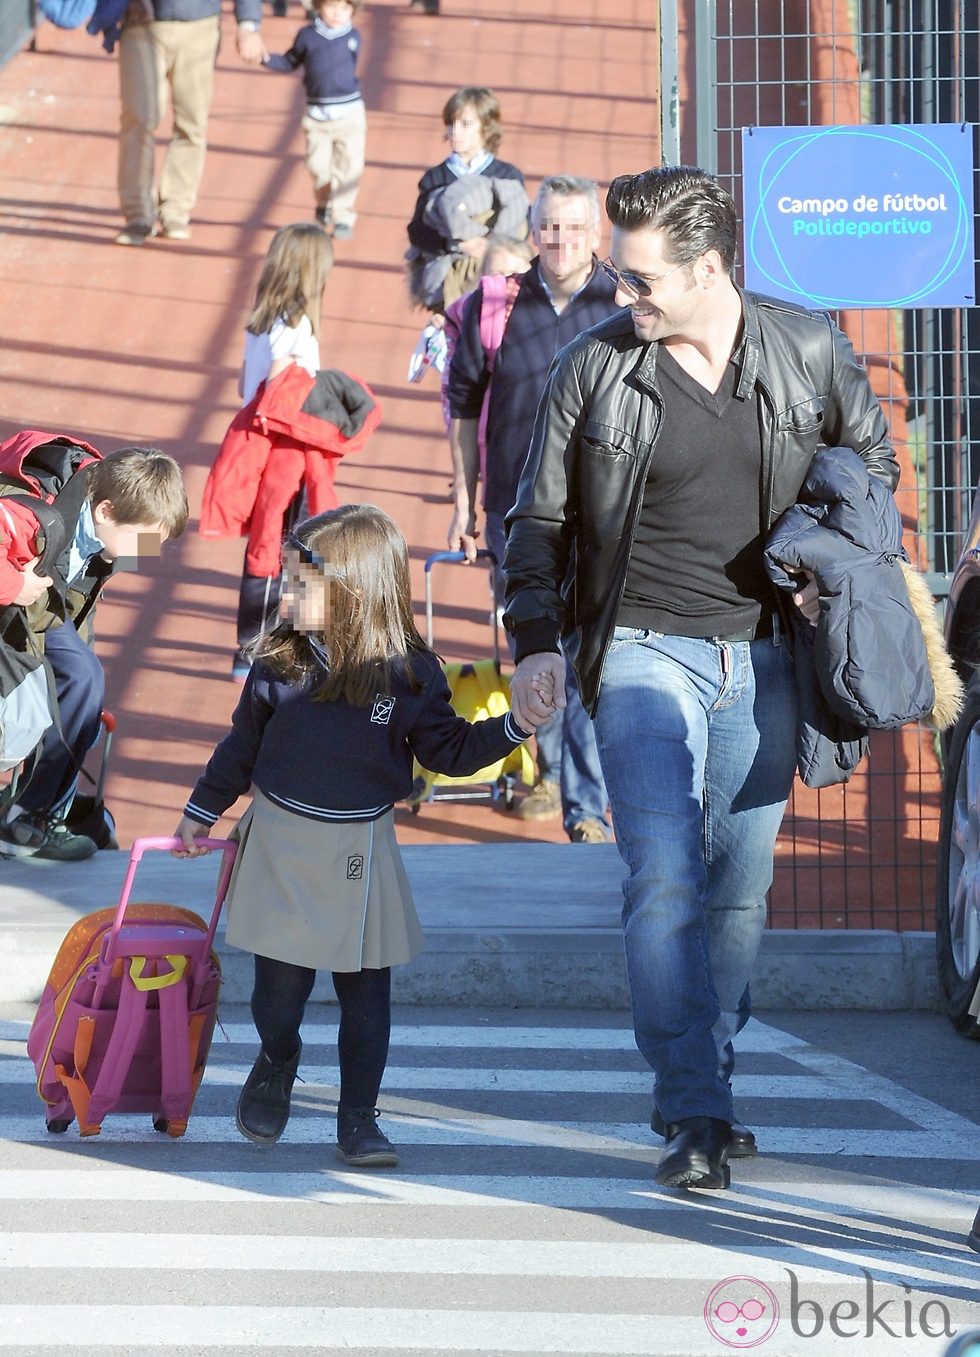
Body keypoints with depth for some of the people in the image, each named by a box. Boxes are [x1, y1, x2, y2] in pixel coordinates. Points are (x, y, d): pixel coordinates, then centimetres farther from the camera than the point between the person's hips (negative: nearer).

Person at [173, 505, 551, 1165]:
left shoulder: (408, 672, -8)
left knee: (367, 993, 2)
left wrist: (513, 727, -14)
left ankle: (359, 1119, 14)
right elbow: (242, 745, 9)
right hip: (283, 843, 1)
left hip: (361, 852, -1)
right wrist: (202, 812, 16)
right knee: (280, 986, 4)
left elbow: (450, 749, 0)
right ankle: (277, 1064, 35)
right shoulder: (280, 663, -4)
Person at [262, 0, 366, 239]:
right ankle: (324, 203, 32)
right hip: (316, 116, 0)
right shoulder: (308, 35, -3)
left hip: (349, 113, 0)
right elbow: (290, 62, 9)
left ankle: (343, 217, 8)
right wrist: (267, 60, -5)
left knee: (348, 168, -4)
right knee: (319, 167, 4)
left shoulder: (353, 37, -2)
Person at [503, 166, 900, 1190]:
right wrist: (534, 643, -7)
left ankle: (701, 1089, 24)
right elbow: (538, 519, 4)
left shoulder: (808, 351, -1)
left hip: (762, 657, 2)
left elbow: (871, 459, 15)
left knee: (740, 884, 9)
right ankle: (694, 1116, -15)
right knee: (664, 879, -15)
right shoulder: (592, 368, -4)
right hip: (644, 652, -2)